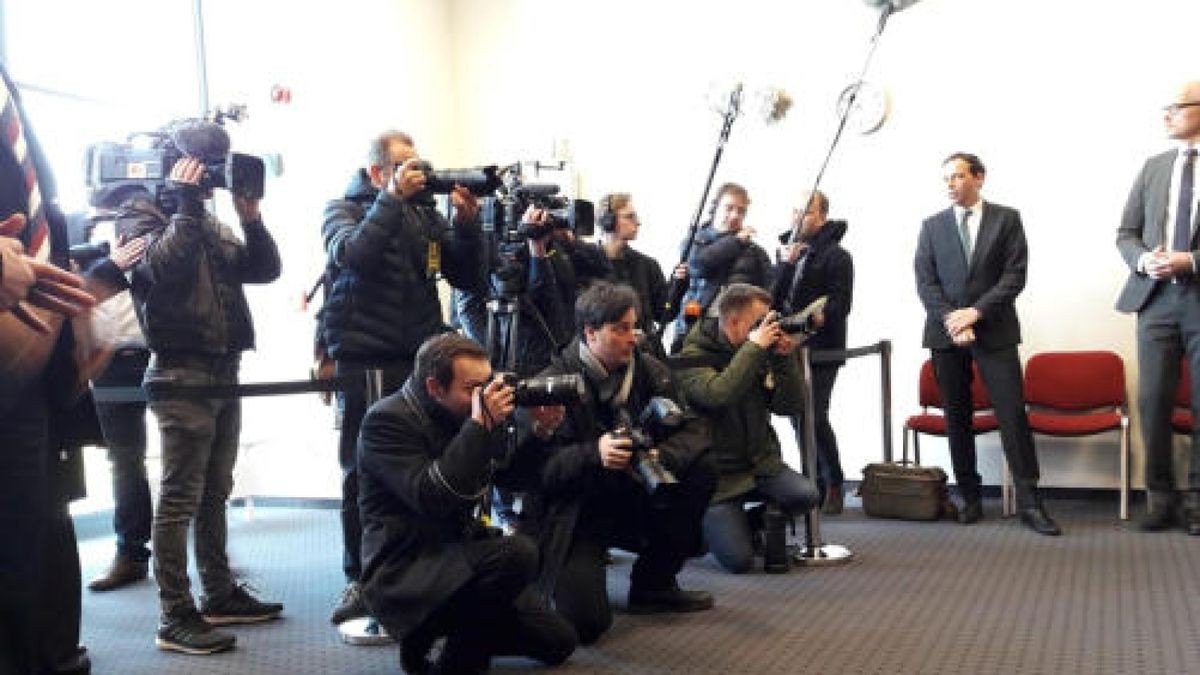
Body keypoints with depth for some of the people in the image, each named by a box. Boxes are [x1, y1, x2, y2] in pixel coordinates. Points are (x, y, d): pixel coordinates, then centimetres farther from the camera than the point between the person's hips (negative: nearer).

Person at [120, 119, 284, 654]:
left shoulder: (208, 222, 19)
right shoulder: (140, 215, -2)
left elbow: (264, 269, 12)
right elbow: (165, 265, -22)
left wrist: (250, 216, 0)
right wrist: (185, 204, -14)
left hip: (223, 370, 8)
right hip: (182, 373, -8)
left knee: (215, 493, 14)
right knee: (179, 499, -6)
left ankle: (219, 594, 23)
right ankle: (176, 619, 0)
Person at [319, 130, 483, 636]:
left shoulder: (425, 210, 12)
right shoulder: (343, 210, 3)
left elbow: (462, 275, 10)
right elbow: (351, 254, -19)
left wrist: (466, 222, -5)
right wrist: (393, 198, -18)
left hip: (424, 357, 4)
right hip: (367, 361, -4)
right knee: (366, 472, -1)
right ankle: (361, 582, 8)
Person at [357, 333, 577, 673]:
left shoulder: (462, 414, 7)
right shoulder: (387, 421, -15)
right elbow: (431, 498, -28)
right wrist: (480, 426, -27)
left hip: (458, 554, 8)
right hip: (404, 572, -8)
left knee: (558, 642, 3)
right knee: (518, 554, -32)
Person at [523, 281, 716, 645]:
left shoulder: (648, 369, 2)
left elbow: (692, 429, -5)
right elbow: (539, 465, -19)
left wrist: (661, 457, -26)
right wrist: (593, 454, -36)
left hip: (634, 499, 6)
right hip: (574, 512, -5)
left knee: (701, 471, -17)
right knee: (585, 622, -24)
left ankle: (653, 585, 0)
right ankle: (551, 571, 15)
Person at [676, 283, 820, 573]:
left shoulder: (758, 355, 6)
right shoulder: (693, 358, -11)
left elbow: (789, 406, 2)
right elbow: (718, 395, -32)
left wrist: (785, 359, -11)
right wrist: (754, 348, -27)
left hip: (761, 462, 5)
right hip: (718, 473, -5)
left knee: (806, 495, -22)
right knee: (738, 560, -15)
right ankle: (709, 521, 18)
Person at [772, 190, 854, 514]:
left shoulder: (836, 255, -2)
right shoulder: (787, 250, 15)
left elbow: (841, 301, -11)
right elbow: (774, 297, 5)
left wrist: (823, 315, -29)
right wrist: (786, 264, -10)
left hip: (821, 349, -6)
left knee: (814, 417, -11)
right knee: (797, 417, 9)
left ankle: (833, 485, 5)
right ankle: (816, 483, 21)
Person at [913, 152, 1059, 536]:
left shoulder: (1007, 219, 6)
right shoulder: (932, 226, 11)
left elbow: (1015, 275, -3)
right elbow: (925, 281, 3)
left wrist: (976, 311, -13)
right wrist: (951, 320, -11)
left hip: (994, 331, -2)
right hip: (945, 333, 2)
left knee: (1013, 413, -7)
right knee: (957, 417, 4)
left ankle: (1029, 502, -3)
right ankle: (970, 498, 12)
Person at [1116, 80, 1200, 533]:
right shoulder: (1153, 167, 13)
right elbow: (1126, 233, 13)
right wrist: (1143, 260, -6)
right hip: (1158, 297, 3)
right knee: (1153, 401, 2)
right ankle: (1161, 497, 13)